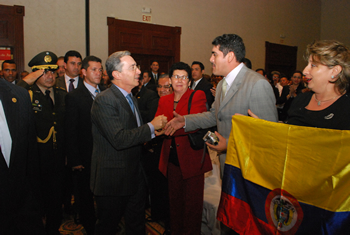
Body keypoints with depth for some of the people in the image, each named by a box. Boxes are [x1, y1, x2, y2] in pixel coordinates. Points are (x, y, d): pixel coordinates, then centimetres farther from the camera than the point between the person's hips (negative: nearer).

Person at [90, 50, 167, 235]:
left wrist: (155, 132, 3)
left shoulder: (131, 98, 11)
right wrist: (152, 126, -20)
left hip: (135, 177, 8)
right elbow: (119, 139, -29)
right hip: (113, 180, -8)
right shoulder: (104, 101, -20)